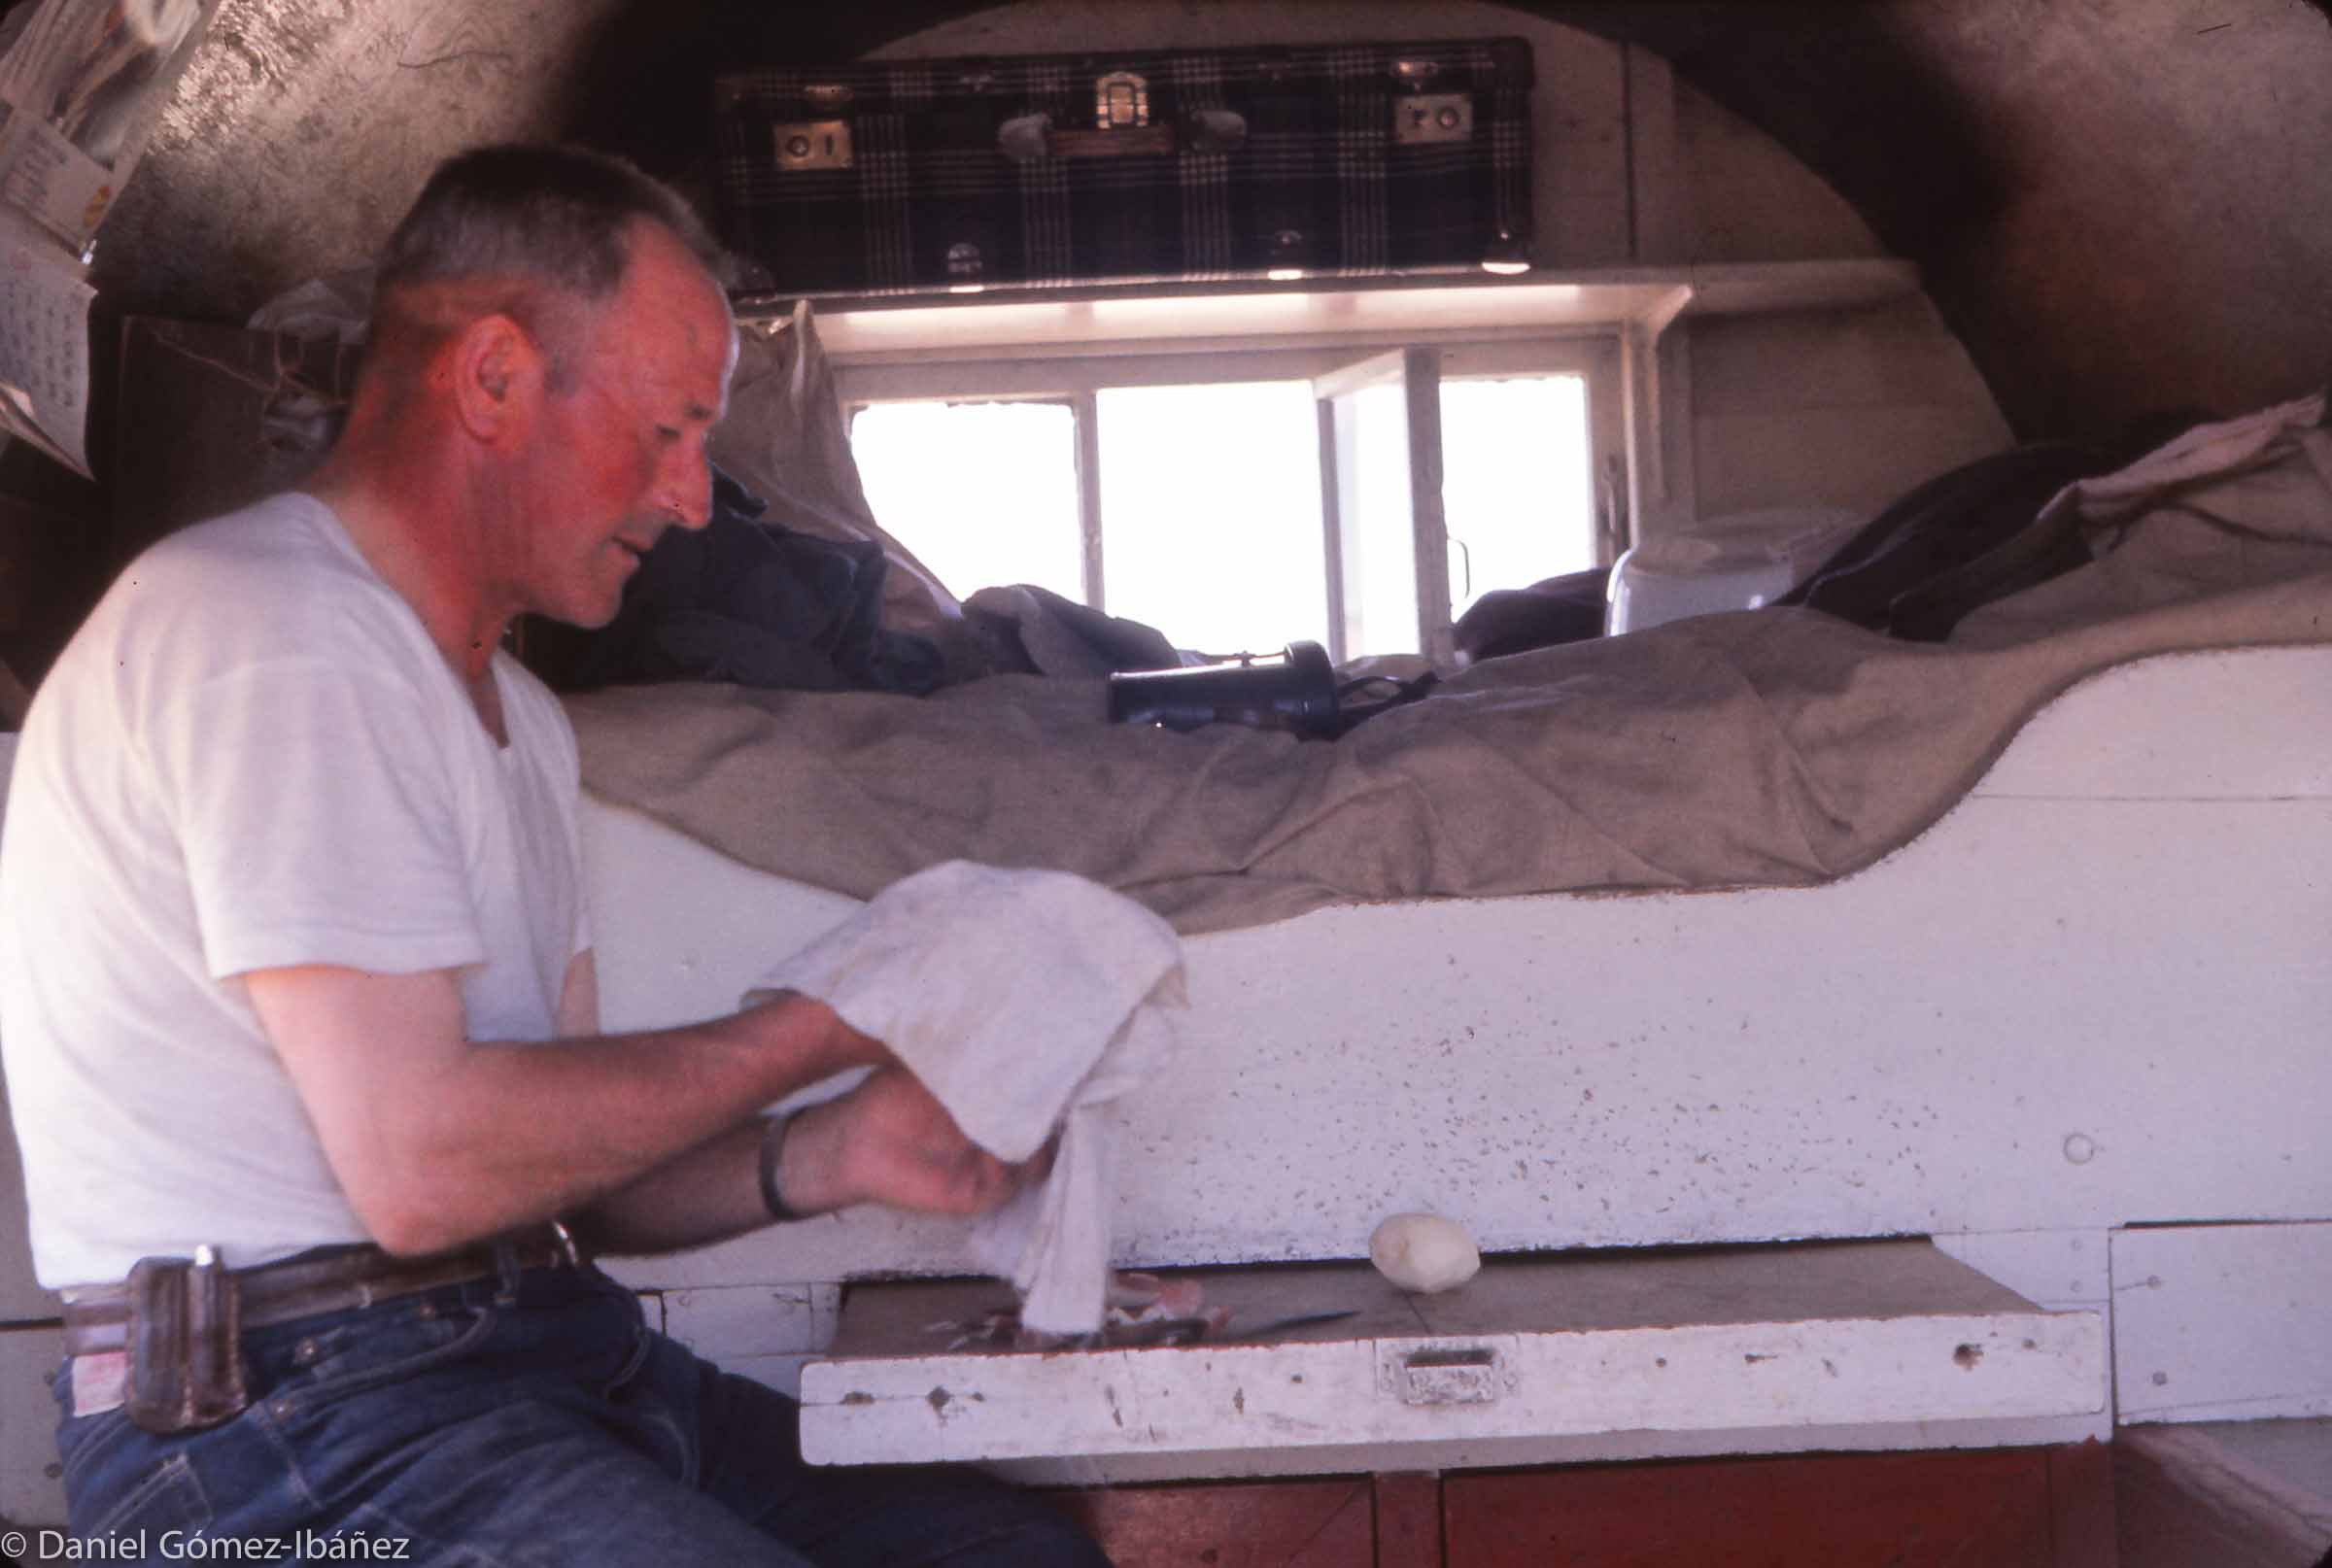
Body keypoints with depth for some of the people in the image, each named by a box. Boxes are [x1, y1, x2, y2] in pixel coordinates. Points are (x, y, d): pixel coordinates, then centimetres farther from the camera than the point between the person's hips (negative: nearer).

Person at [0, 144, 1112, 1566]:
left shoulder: (517, 716, 20)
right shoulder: (267, 624, -13)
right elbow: (419, 1167, -20)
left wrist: (826, 1158, -2)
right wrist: (820, 1033, -10)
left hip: (539, 1358, 9)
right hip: (300, 1420, -9)